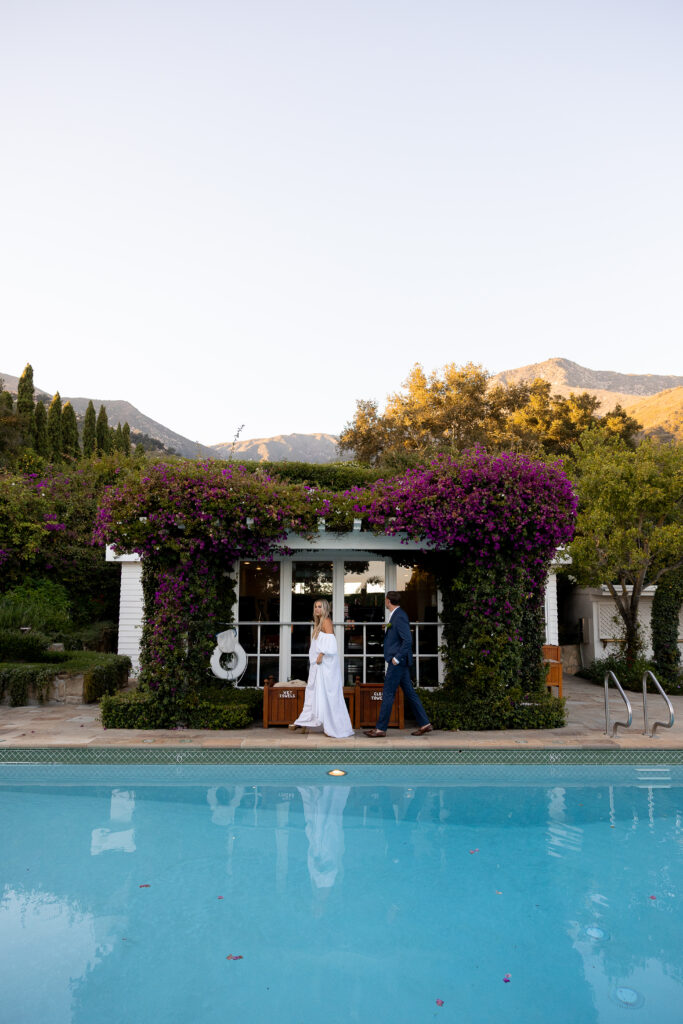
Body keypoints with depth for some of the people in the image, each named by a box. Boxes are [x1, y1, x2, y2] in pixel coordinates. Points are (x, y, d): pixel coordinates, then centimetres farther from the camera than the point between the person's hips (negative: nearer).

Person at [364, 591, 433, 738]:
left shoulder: (399, 617, -17)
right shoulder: (395, 615, 13)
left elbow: (408, 640, -23)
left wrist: (397, 658, -20)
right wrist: (387, 629, 11)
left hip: (398, 661, -10)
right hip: (399, 661, 10)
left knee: (388, 694, -4)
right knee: (409, 693, 12)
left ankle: (381, 728, 2)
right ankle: (424, 724, 17)